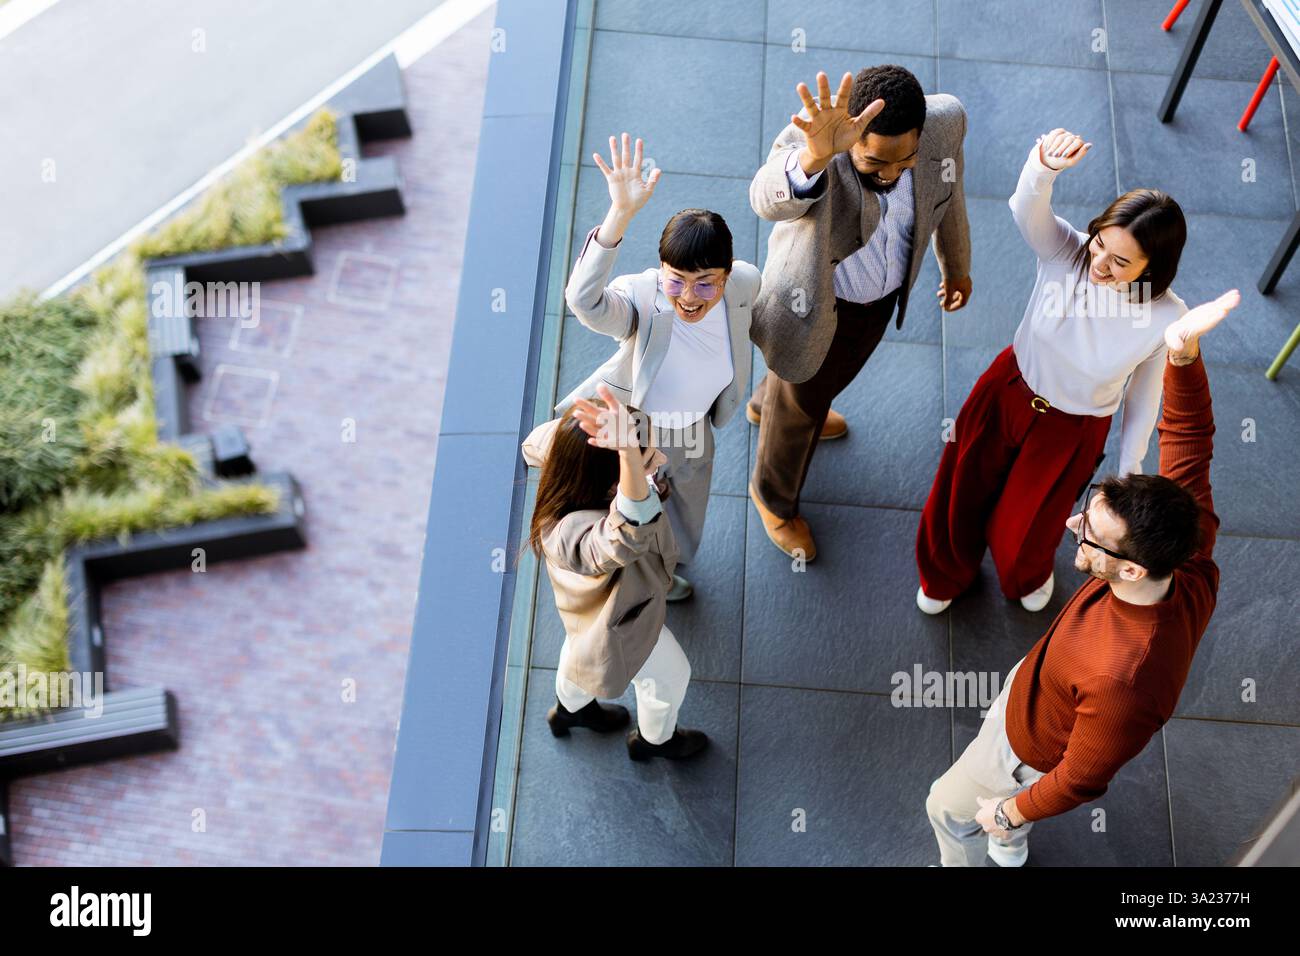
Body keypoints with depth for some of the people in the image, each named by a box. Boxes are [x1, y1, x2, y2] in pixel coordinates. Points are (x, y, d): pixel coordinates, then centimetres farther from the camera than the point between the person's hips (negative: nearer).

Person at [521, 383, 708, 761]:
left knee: (580, 648, 38)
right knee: (669, 676, 26)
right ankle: (655, 739, 59)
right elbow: (629, 534, -77)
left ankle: (570, 709, 71)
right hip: (617, 624, -6)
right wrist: (630, 454, -91)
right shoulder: (577, 533, -54)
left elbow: (536, 445, -10)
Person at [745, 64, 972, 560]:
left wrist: (956, 266, 13)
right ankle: (774, 500, 53)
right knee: (799, 409, 21)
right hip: (815, 304, -5)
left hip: (884, 294, 6)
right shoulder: (806, 144, -40)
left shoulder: (945, 121, -24)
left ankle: (764, 404, 70)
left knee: (837, 374, 34)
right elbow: (768, 199, -63)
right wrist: (816, 154, -83)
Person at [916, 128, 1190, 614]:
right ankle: (946, 573, 57)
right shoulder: (1066, 252, -29)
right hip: (1008, 392, 1)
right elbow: (1028, 209, -50)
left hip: (1073, 431, -1)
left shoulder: (1166, 319, -28)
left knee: (1019, 531, 19)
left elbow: (1145, 392, -10)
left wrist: (1130, 468, 2)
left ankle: (1030, 575, 61)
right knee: (959, 498, 20)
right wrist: (1044, 166, -74)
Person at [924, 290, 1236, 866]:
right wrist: (1183, 350, -46)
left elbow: (1081, 781, -31)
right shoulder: (1194, 567, -32)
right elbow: (1187, 438, -28)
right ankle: (1011, 849, 68)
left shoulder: (1124, 679, -49)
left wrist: (1011, 810, -12)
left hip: (1035, 751, -6)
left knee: (949, 808, 24)